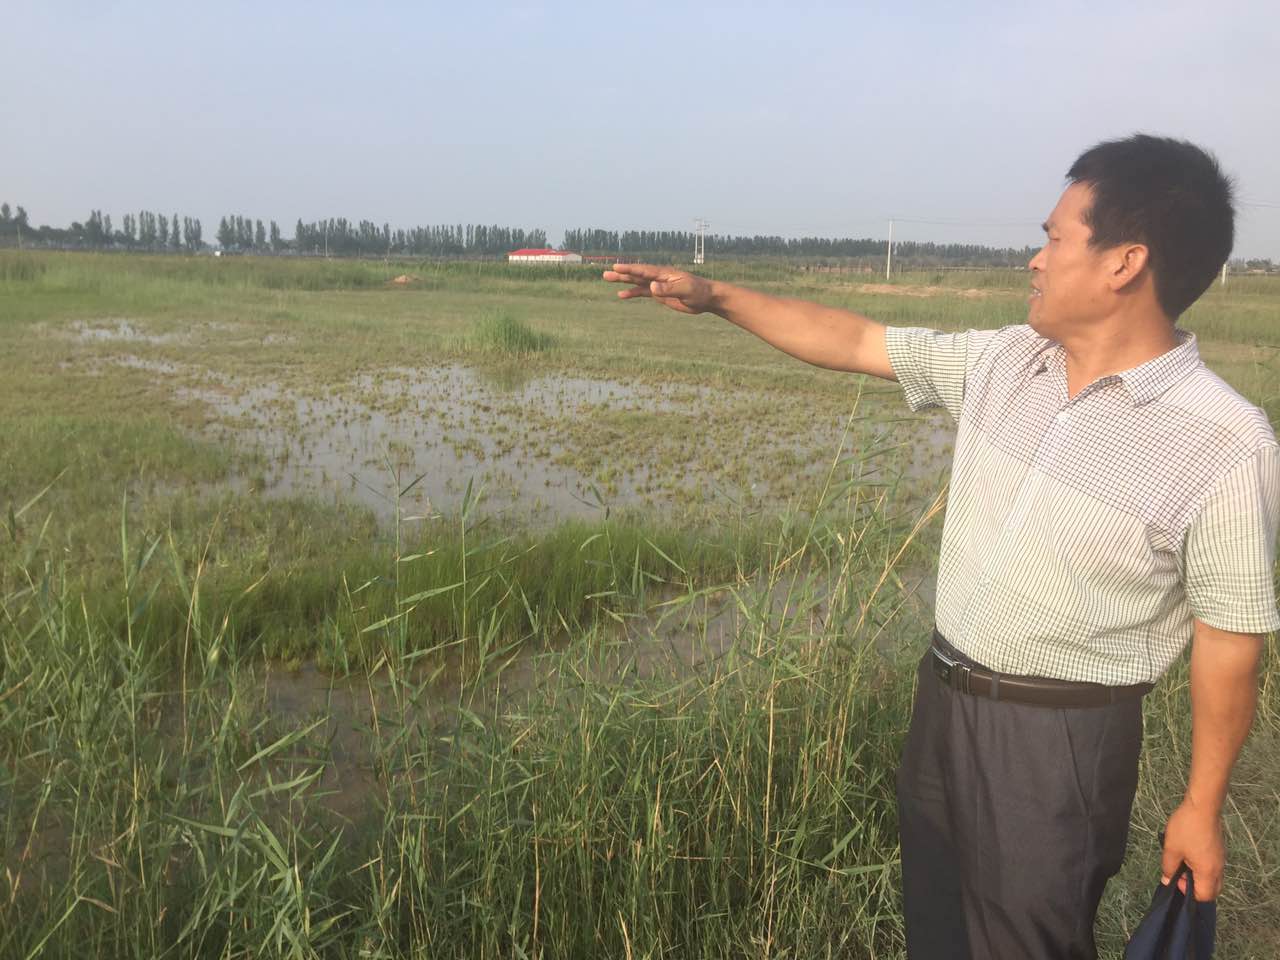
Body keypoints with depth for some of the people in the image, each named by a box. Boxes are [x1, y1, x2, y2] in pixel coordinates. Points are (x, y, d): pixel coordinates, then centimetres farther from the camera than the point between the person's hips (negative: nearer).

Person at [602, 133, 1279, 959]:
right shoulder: (1002, 362, -3)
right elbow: (856, 342, 4)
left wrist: (1202, 807, -6)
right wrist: (716, 296, 2)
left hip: (1062, 737, -6)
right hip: (944, 699, 6)